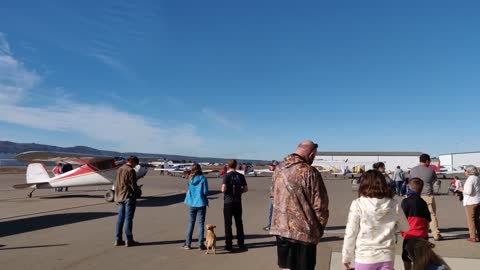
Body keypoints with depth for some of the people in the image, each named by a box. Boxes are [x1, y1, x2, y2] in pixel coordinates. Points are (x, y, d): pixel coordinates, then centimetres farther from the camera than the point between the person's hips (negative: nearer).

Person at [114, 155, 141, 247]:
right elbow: (133, 185, -15)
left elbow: (116, 183, 14)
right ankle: (129, 240, 3)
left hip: (120, 197, 8)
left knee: (120, 218, 11)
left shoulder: (119, 170, 11)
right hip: (129, 197, -7)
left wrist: (117, 196, 18)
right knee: (128, 219, -3)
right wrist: (138, 191, 3)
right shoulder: (131, 171, -14)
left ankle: (118, 239, 16)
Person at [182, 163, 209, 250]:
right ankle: (200, 244, 6)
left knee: (191, 223, 14)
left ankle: (187, 244, 17)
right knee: (201, 223, 5)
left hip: (192, 203, 4)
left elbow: (189, 191, 7)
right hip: (201, 203, -3)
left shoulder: (190, 179, 0)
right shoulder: (203, 178, -12)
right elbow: (205, 192, -11)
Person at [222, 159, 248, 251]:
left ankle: (229, 245, 9)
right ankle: (241, 243, 21)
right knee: (239, 223, 15)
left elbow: (223, 189, -20)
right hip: (238, 201, 4)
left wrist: (222, 188, 1)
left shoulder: (227, 175, -11)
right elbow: (246, 188, 2)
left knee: (228, 224, 6)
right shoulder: (240, 176, 2)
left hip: (228, 201, -4)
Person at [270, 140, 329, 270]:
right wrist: (320, 228, 1)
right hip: (304, 231, -5)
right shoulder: (309, 172, -17)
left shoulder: (279, 169, 4)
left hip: (280, 228, 6)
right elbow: (320, 205, -15)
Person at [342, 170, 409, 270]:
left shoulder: (358, 205, -14)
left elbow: (350, 233, -10)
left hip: (364, 257, -2)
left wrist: (346, 256, 1)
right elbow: (405, 227, 12)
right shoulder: (394, 205, -5)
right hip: (386, 256, 3)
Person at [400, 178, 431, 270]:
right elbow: (427, 221, 11)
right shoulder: (423, 202, 7)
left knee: (407, 259, 9)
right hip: (422, 236, 5)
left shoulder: (406, 201, -10)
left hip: (410, 235, -5)